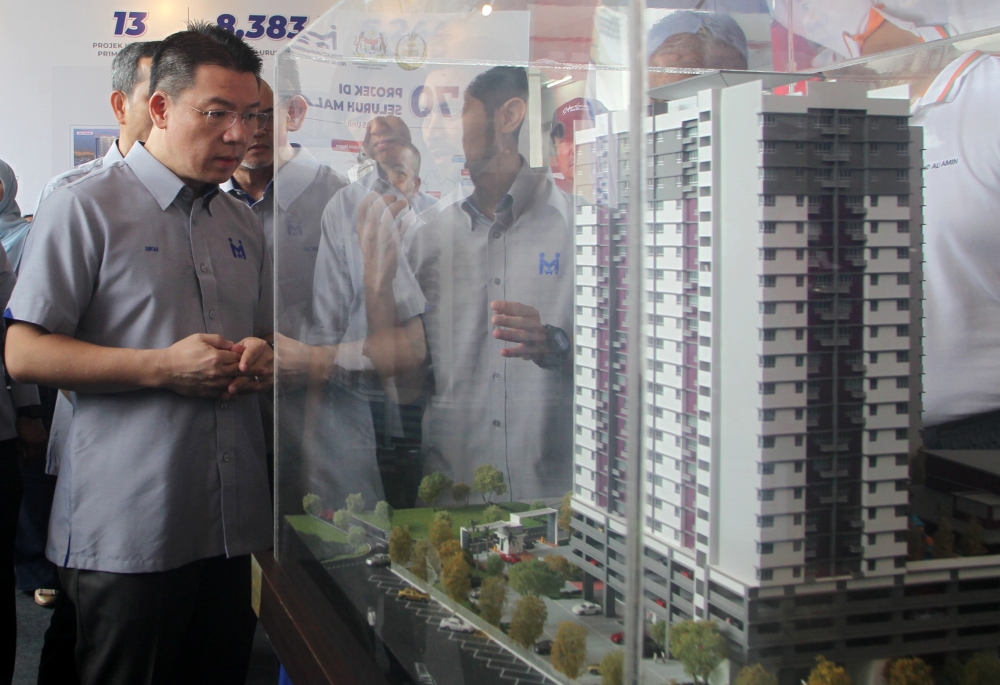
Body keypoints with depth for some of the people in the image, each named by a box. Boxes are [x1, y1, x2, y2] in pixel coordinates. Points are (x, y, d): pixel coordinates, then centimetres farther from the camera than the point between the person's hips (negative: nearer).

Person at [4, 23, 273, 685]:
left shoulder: (244, 225, 15)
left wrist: (261, 359, -1)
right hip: (129, 532, -6)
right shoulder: (87, 207, -4)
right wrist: (164, 368, -18)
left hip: (234, 526, 6)